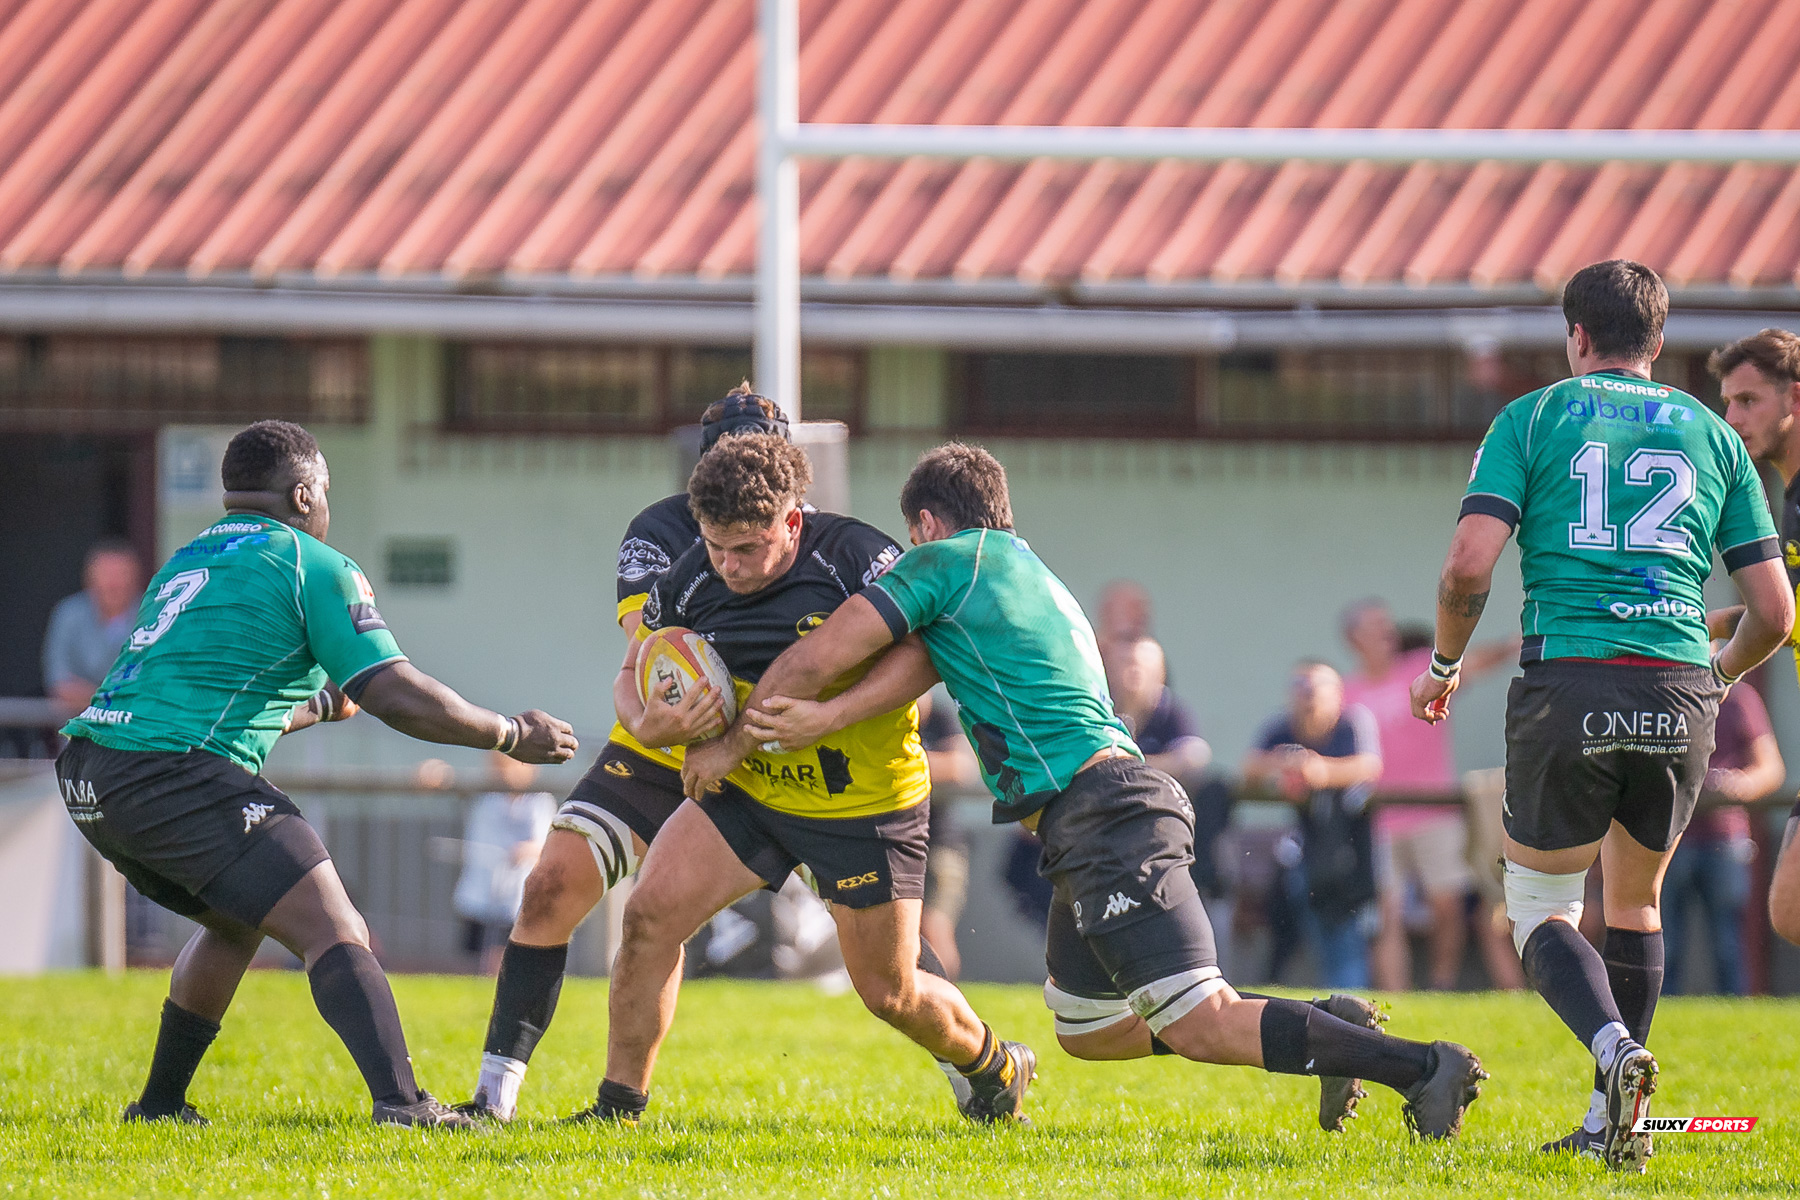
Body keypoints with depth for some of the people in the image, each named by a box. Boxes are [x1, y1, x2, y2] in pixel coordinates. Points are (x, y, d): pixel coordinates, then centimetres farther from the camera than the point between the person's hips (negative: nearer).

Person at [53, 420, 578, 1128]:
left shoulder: (188, 561, 27)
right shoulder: (313, 567, 2)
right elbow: (399, 698, -5)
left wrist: (324, 703, 54)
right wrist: (512, 735, 8)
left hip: (88, 777, 9)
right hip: (175, 773, -8)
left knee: (235, 923, 30)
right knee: (336, 933, -12)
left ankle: (159, 1104, 32)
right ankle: (400, 1102, -31)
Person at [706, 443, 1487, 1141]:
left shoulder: (946, 562, 1)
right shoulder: (1031, 576, 26)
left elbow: (813, 659, 1)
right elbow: (926, 656, 12)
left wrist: (727, 748, 12)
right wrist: (827, 719, -5)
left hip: (1101, 813, -10)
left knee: (1200, 1028, -16)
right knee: (1084, 1031, 20)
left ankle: (1421, 1068, -23)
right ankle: (1324, 1027, 17)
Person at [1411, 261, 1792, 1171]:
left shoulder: (1531, 419, 8)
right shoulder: (1713, 436, 16)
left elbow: (1468, 566, -5)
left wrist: (1443, 666, 13)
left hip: (1567, 686, -3)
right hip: (1679, 700, 3)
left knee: (1539, 903, 11)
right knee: (1634, 899, 23)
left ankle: (1614, 1046, -18)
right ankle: (1614, 1123, 21)